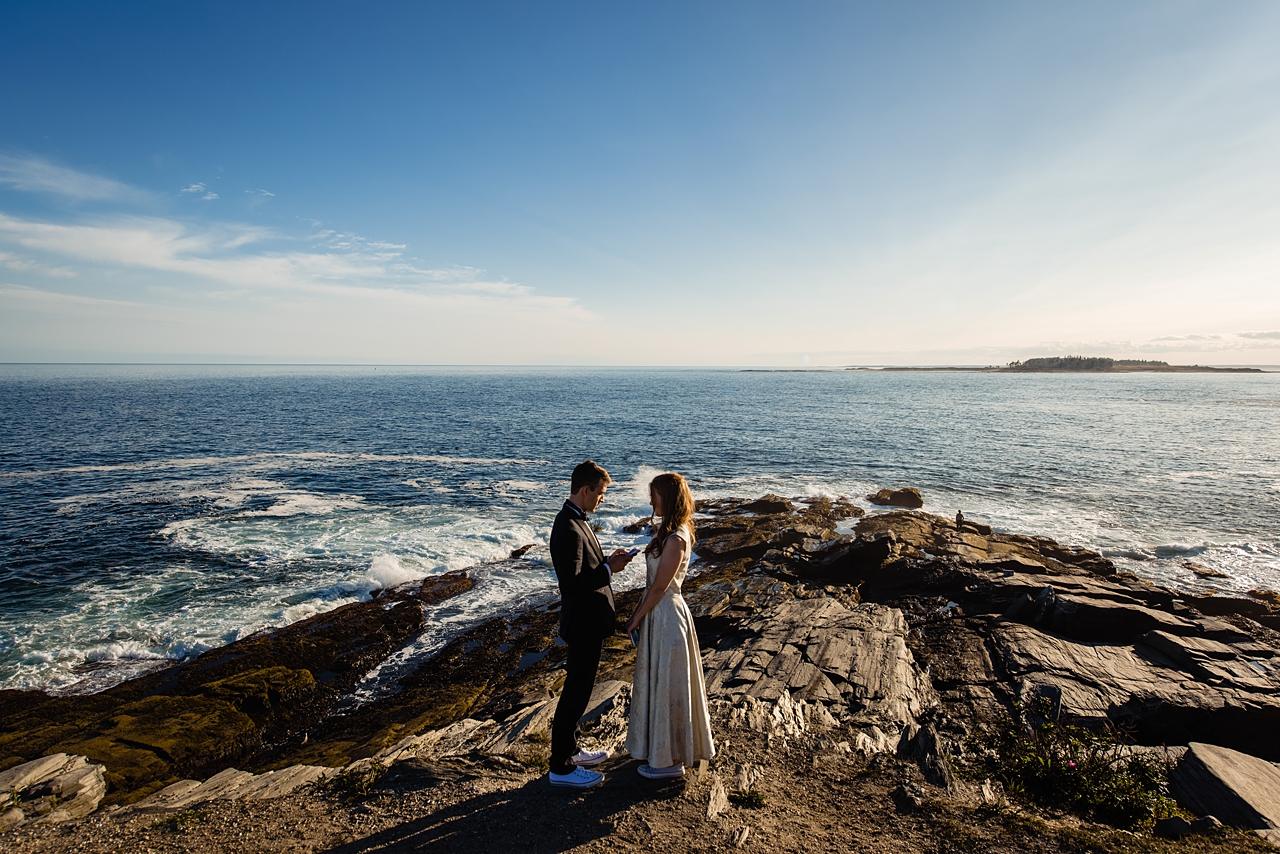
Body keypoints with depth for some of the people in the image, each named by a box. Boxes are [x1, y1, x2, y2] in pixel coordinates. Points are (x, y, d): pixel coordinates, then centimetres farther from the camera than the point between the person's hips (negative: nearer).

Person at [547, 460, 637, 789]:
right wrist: (609, 568, -21)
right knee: (576, 693, 3)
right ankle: (560, 768, 18)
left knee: (578, 688, 21)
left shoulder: (576, 521, 7)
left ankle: (569, 750, 38)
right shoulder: (569, 530, -26)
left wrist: (607, 561, 2)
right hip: (583, 625, -10)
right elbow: (572, 584, -28)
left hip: (590, 622, 10)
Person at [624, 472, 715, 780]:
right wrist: (638, 614, 11)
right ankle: (661, 747, 40)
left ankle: (671, 760, 23)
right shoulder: (668, 530, 5)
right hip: (658, 612, 10)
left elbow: (660, 586, -20)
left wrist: (636, 619, -9)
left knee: (667, 684, 5)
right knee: (658, 681, 22)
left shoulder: (675, 539, -25)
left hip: (666, 615, -10)